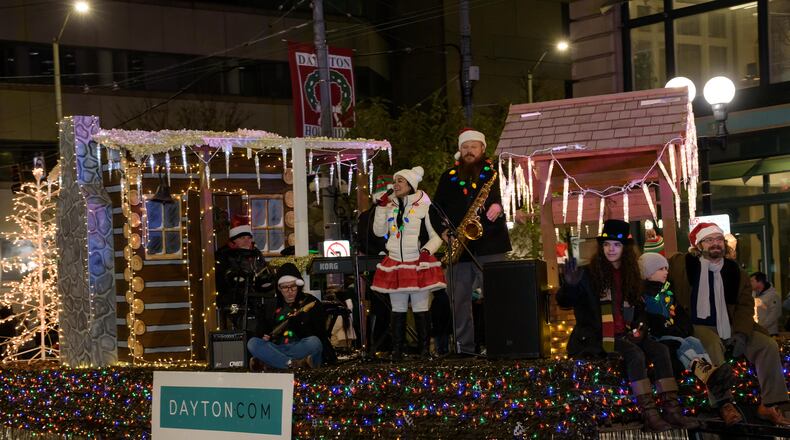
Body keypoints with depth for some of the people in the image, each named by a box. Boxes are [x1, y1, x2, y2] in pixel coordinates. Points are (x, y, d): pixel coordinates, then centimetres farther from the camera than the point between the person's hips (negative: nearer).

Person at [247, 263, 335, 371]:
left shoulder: (311, 302, 10)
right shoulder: (270, 307, 20)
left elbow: (320, 333, 1)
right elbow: (260, 332, 20)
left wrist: (300, 326, -16)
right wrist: (264, 336, -4)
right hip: (277, 348, 3)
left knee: (314, 342, -35)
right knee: (252, 343, -23)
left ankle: (267, 363, -32)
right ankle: (295, 364, -35)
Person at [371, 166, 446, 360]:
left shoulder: (424, 206, -2)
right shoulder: (391, 206, 13)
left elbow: (437, 236, 0)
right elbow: (379, 231, 9)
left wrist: (428, 250, -17)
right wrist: (381, 208, 2)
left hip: (419, 265, -4)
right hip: (395, 265, 4)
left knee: (421, 311, -3)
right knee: (398, 310, 7)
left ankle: (425, 350, 3)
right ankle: (396, 351, 11)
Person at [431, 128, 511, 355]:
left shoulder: (495, 172, 4)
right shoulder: (449, 177, 14)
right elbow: (436, 208, 18)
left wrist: (498, 206, -28)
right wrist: (442, 230, 2)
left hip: (489, 245, -4)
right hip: (459, 247, 4)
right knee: (459, 299, 5)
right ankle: (463, 347, 11)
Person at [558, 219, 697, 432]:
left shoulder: (629, 276, 14)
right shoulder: (589, 274, -4)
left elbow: (635, 309, 22)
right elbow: (564, 302, -14)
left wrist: (638, 327, 1)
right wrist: (570, 285, -35)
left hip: (624, 335, 6)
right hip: (597, 337, -6)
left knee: (660, 349, -17)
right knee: (635, 353, -30)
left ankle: (671, 410, -22)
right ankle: (649, 416, -34)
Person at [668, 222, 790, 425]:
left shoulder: (735, 272, 11)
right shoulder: (682, 264, 1)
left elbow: (745, 305, 6)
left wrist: (741, 333, -9)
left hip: (728, 329, 5)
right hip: (698, 328, -5)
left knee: (768, 345, -12)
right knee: (712, 344, -39)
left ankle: (769, 405, -10)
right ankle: (724, 405, -40)